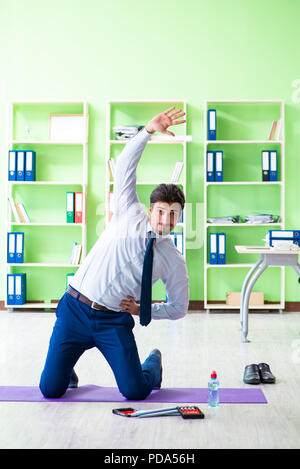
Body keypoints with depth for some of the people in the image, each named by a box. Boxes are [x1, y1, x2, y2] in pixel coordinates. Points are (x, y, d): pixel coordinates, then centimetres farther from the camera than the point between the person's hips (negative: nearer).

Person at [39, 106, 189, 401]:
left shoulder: (174, 262, 1)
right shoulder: (130, 216, 0)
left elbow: (179, 307, 12)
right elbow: (125, 165, -7)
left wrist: (143, 310, -2)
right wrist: (149, 130, -20)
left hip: (114, 321, 1)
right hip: (75, 308, 0)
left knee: (136, 392, -9)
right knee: (51, 390, -3)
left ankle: (153, 362, 27)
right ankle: (67, 364, 33)